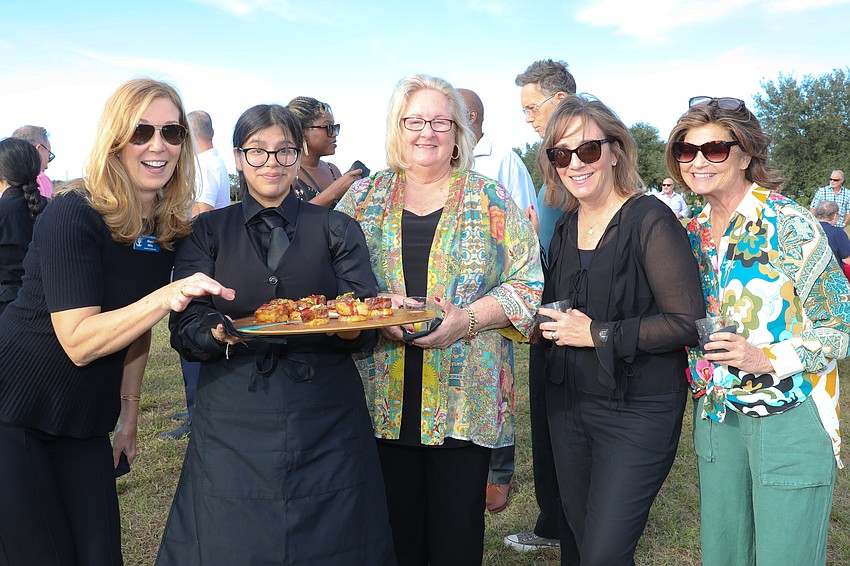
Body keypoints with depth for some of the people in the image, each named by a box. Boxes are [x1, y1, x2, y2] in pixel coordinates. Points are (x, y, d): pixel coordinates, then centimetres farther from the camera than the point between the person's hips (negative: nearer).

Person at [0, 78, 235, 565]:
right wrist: (167, 296, -36)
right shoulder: (74, 214, -20)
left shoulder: (169, 228, 1)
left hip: (86, 425, 6)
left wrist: (129, 415, 14)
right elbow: (78, 341, -25)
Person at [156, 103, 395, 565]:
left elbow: (368, 329, 0)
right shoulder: (207, 232, 8)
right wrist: (222, 333, -22)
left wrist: (350, 326, -23)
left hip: (326, 419, 0)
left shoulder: (338, 230, 8)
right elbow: (185, 328, -1)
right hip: (234, 420, 0)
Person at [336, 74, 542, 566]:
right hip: (382, 398, 1)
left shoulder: (492, 201, 5)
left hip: (464, 399, -1)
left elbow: (528, 284, 0)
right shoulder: (364, 197, 9)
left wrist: (465, 320, -14)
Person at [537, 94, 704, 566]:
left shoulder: (650, 220, -14)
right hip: (568, 403, 7)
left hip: (637, 413, -7)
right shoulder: (565, 227, 8)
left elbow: (687, 323, -18)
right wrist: (546, 323, -1)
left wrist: (599, 335, -18)